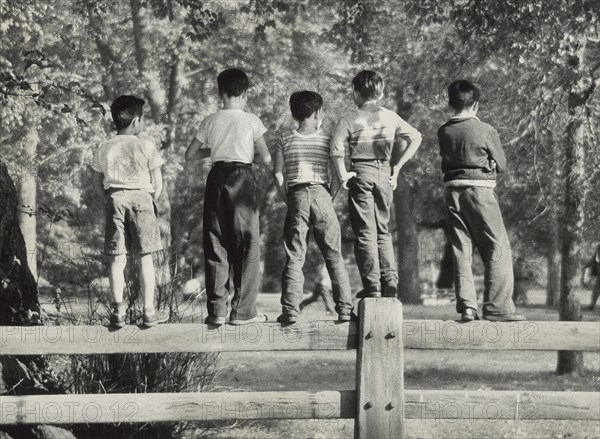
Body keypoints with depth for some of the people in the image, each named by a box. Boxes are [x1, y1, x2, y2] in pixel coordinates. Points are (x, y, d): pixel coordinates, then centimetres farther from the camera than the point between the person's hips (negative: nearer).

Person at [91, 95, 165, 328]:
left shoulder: (103, 149, 6)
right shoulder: (146, 146, -3)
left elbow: (100, 181, 8)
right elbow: (158, 183, -2)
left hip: (115, 200, 2)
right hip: (141, 197, -2)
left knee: (117, 258, 3)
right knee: (145, 258, 3)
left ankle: (118, 311, -1)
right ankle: (149, 311, 1)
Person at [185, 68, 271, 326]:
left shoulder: (210, 121, 6)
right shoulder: (251, 121, -1)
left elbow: (189, 155, 11)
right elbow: (265, 158, -3)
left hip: (217, 178, 3)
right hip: (242, 179, -3)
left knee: (215, 244, 7)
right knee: (247, 244, 4)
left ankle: (216, 311, 3)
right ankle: (242, 311, 0)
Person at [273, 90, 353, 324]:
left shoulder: (285, 140, 7)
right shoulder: (327, 139, 6)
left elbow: (278, 174, 0)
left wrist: (289, 200, 8)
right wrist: (329, 199, 9)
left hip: (296, 195, 0)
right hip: (321, 194, 0)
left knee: (294, 257, 1)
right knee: (334, 256, 5)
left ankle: (290, 310, -9)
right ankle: (344, 309, 0)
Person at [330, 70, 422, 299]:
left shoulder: (349, 119, -5)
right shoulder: (390, 117, 8)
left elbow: (336, 150, -19)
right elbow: (415, 137, 3)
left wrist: (343, 175, -8)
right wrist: (397, 166, 6)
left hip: (361, 174, -4)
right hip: (384, 174, 4)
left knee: (365, 232, 0)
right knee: (383, 230, 15)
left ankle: (372, 285, -4)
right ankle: (389, 281, 5)